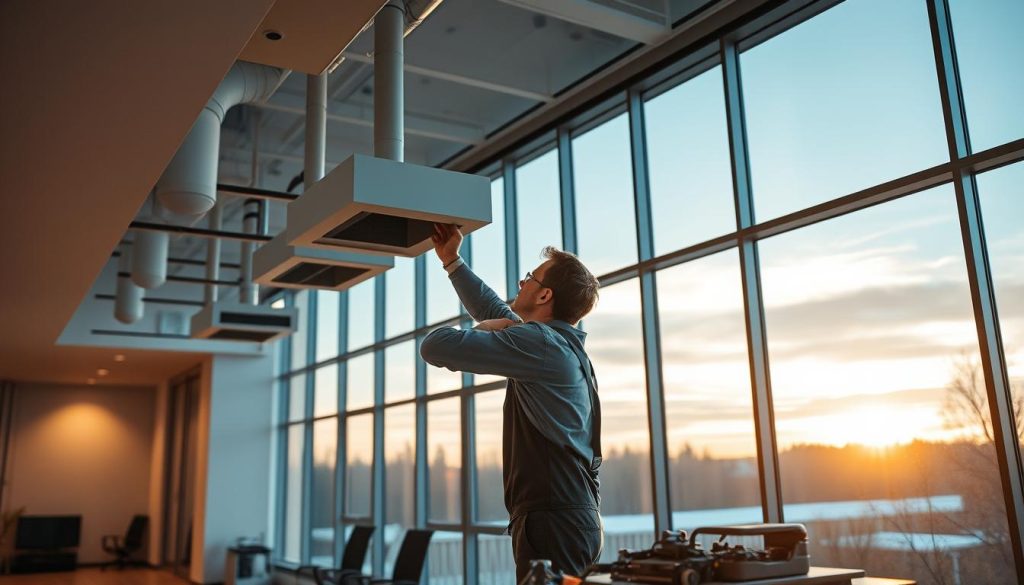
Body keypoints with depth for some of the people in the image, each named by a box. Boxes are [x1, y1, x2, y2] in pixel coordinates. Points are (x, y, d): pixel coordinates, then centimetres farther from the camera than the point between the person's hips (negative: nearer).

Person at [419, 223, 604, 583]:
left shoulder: (539, 342, -14)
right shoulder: (559, 342, 15)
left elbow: (435, 346, -15)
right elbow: (494, 310, 30)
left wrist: (485, 329, 3)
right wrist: (451, 260, 34)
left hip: (553, 524, -10)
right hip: (570, 518, 10)